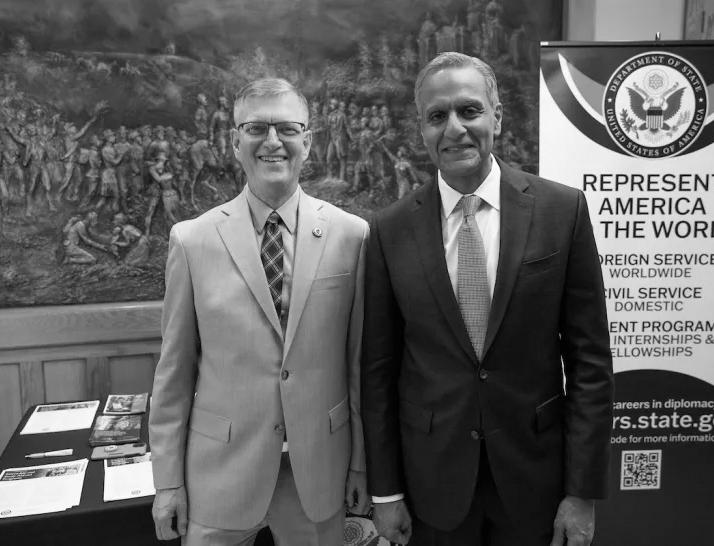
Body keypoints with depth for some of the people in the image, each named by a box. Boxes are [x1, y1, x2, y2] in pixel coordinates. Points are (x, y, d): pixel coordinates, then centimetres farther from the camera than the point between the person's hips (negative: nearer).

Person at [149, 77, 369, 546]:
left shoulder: (351, 234, -5)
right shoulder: (192, 240, -6)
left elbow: (359, 359, -1)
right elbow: (175, 370, -1)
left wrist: (362, 462, 4)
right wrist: (167, 479, 1)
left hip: (320, 470, 1)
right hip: (220, 472, 0)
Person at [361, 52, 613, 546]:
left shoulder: (563, 209, -8)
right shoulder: (391, 229, -6)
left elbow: (590, 359, -6)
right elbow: (378, 368, -2)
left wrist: (584, 490, -6)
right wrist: (385, 490, 0)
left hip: (535, 472, 0)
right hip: (432, 477, 1)